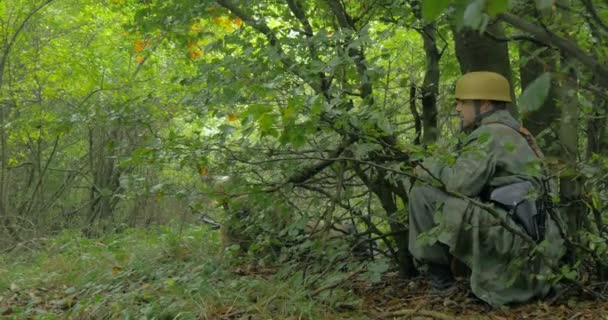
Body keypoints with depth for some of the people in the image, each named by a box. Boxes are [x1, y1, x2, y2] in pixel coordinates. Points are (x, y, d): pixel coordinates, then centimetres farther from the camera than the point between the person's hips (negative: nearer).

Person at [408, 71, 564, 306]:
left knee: (423, 193, -5)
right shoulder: (513, 134, 22)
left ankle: (438, 271, 5)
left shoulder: (490, 134, -7)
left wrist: (429, 167, 1)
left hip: (505, 234, -9)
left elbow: (461, 182, -17)